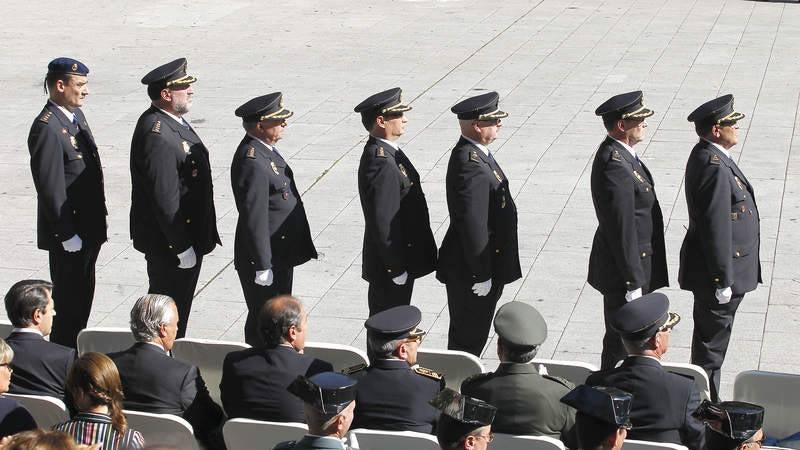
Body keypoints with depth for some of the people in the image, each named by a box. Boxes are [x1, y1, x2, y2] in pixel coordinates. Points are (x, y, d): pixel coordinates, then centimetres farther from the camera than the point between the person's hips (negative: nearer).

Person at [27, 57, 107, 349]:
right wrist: (67, 234, -20)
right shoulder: (47, 128, -22)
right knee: (69, 302, 2)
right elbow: (50, 188, -22)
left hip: (89, 228, 9)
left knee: (82, 298, 18)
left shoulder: (76, 115, 8)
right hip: (69, 232, -9)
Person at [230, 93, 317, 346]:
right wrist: (262, 266, -22)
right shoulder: (252, 162, -26)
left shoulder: (264, 149, 7)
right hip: (266, 258, -10)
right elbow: (254, 218, -25)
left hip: (281, 255, 10)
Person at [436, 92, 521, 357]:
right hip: (470, 274, -10)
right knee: (468, 339, 3)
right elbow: (473, 225, -26)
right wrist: (481, 274, -21)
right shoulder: (470, 165, -25)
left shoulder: (472, 154, 8)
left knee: (473, 335, 20)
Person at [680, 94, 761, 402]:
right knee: (712, 344, 1)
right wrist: (723, 281, -21)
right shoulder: (714, 167, -25)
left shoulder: (706, 157, 8)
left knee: (711, 339, 19)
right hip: (718, 273, -10)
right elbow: (716, 229, -25)